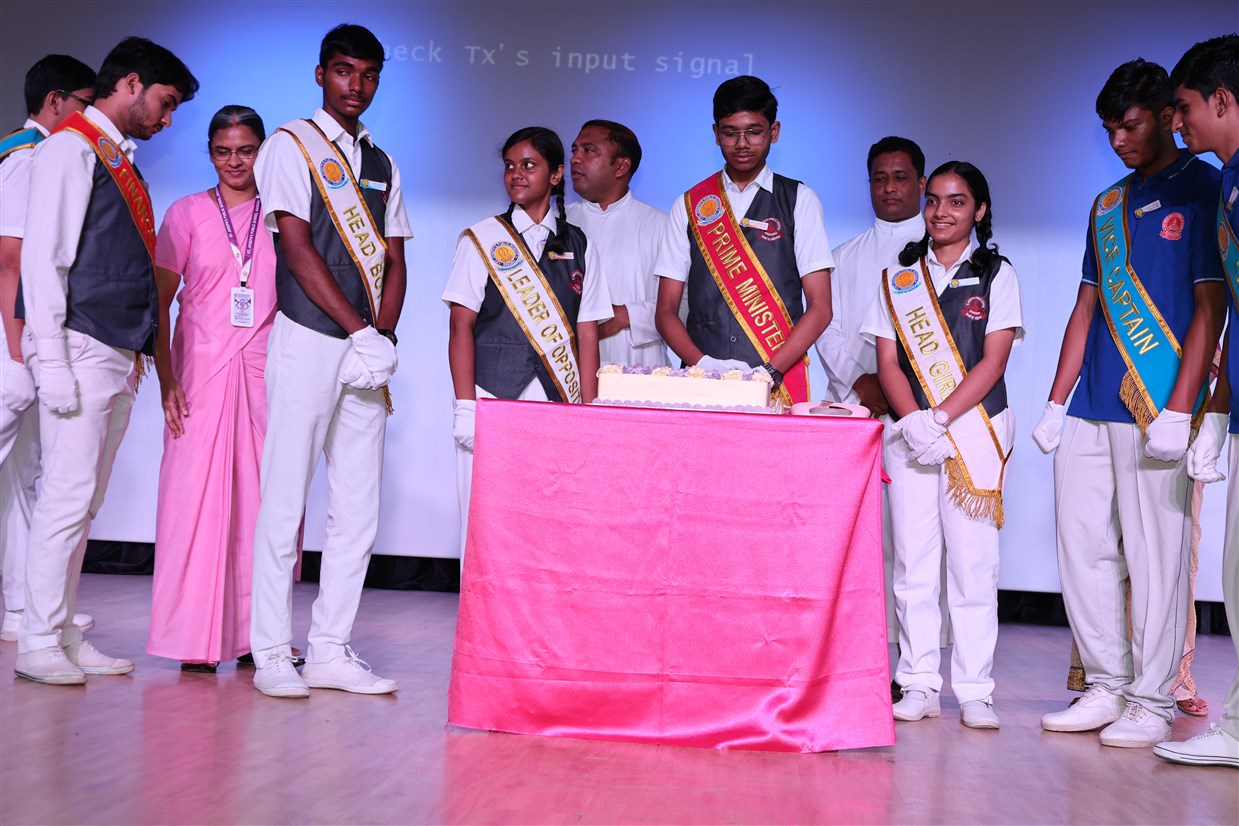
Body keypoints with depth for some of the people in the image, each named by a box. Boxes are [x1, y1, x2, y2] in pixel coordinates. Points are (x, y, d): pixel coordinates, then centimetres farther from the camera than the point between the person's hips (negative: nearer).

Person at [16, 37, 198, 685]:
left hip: (121, 357, 9)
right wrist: (51, 359, -18)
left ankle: (63, 638, 14)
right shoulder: (71, 148, -5)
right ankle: (38, 644, -2)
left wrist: (141, 354, 14)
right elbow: (42, 257, -12)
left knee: (85, 502, 9)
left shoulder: (120, 162, 21)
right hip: (82, 349, -9)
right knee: (68, 494, -8)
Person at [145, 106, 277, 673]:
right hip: (201, 368, -1)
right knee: (197, 493, -4)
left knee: (264, 498, 0)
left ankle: (257, 635, 9)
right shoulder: (188, 213, 6)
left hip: (266, 370, 1)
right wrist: (166, 377, -6)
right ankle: (195, 638, 2)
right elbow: (158, 302, 4)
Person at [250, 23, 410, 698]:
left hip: (369, 351, 6)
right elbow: (298, 250, -9)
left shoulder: (381, 164, 19)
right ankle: (271, 654, 1)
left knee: (358, 508, 4)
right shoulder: (290, 146, 1)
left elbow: (393, 262, 15)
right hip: (308, 342, -6)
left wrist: (384, 337, -3)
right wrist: (361, 332, -13)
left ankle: (330, 650, 10)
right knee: (285, 498, -5)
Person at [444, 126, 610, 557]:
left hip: (559, 407, 2)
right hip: (493, 400, -1)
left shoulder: (578, 246, 13)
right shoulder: (482, 240, 8)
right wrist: (465, 407, -7)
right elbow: (461, 327, 2)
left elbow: (586, 333, 9)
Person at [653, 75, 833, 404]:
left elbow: (820, 307, 3)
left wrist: (769, 373, -10)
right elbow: (666, 311, 10)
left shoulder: (799, 200, 10)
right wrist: (702, 364, -8)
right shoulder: (689, 205, 14)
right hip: (701, 385, 1)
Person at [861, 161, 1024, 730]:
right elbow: (888, 361, 6)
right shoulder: (899, 277, 14)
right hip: (908, 431, 2)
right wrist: (913, 421, -11)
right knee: (912, 561, 0)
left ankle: (974, 690, 2)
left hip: (976, 431, -2)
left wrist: (941, 417, -14)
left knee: (973, 561, -4)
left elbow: (993, 361, -3)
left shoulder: (997, 274, 7)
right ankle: (919, 685, 7)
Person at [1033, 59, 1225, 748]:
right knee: (1085, 550, 7)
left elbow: (1210, 308, -7)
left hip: (1156, 410, -7)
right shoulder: (1108, 205, 19)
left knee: (1155, 556, -4)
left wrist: (1179, 412, -15)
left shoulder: (1204, 191, 0)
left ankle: (1153, 702, 5)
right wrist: (1056, 403, 13)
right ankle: (1106, 688, 17)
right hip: (1090, 409, 7)